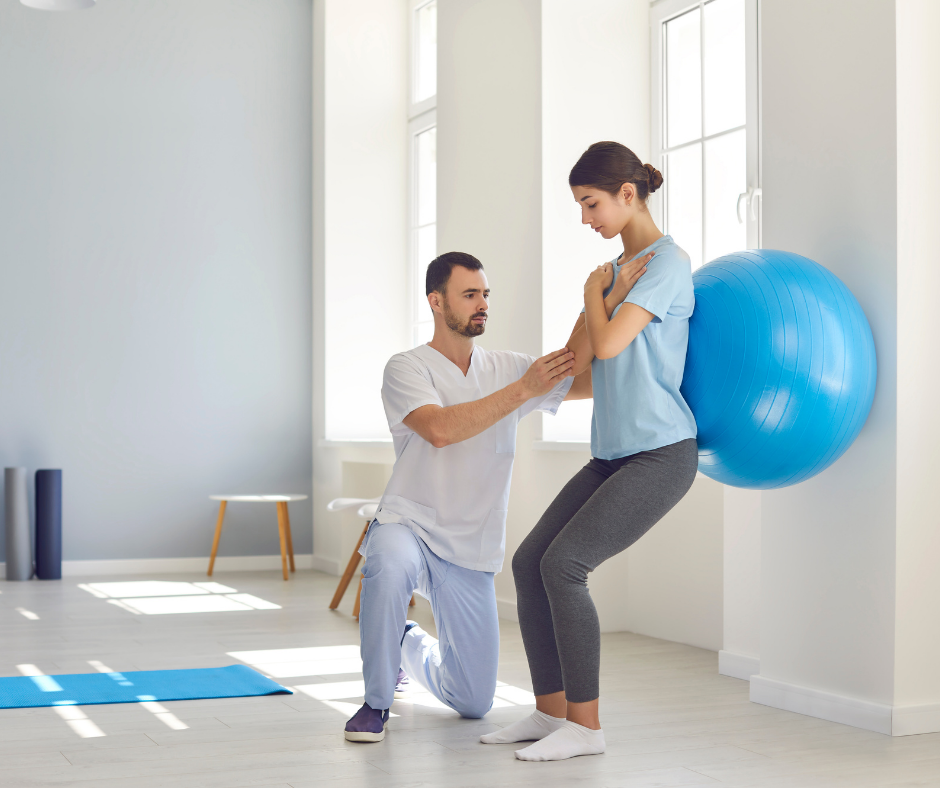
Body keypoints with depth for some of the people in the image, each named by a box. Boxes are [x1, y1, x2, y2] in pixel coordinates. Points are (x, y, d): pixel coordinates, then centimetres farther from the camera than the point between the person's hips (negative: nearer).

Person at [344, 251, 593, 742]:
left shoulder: (506, 368, 5)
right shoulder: (407, 369, -9)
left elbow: (597, 382, 0)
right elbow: (441, 429, -28)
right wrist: (522, 390, -28)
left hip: (470, 553, 4)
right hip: (407, 524, -4)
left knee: (474, 703, 5)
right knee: (390, 566, -43)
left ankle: (410, 645, 40)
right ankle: (376, 702, -18)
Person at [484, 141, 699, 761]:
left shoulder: (668, 262, -9)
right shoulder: (617, 269, 17)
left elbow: (609, 343, -18)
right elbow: (578, 358, 8)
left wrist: (595, 292, 1)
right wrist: (607, 292, -3)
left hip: (662, 453, -9)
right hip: (613, 454, 9)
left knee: (563, 564, -18)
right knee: (529, 561, 1)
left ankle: (586, 727, -8)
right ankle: (551, 712, 11)